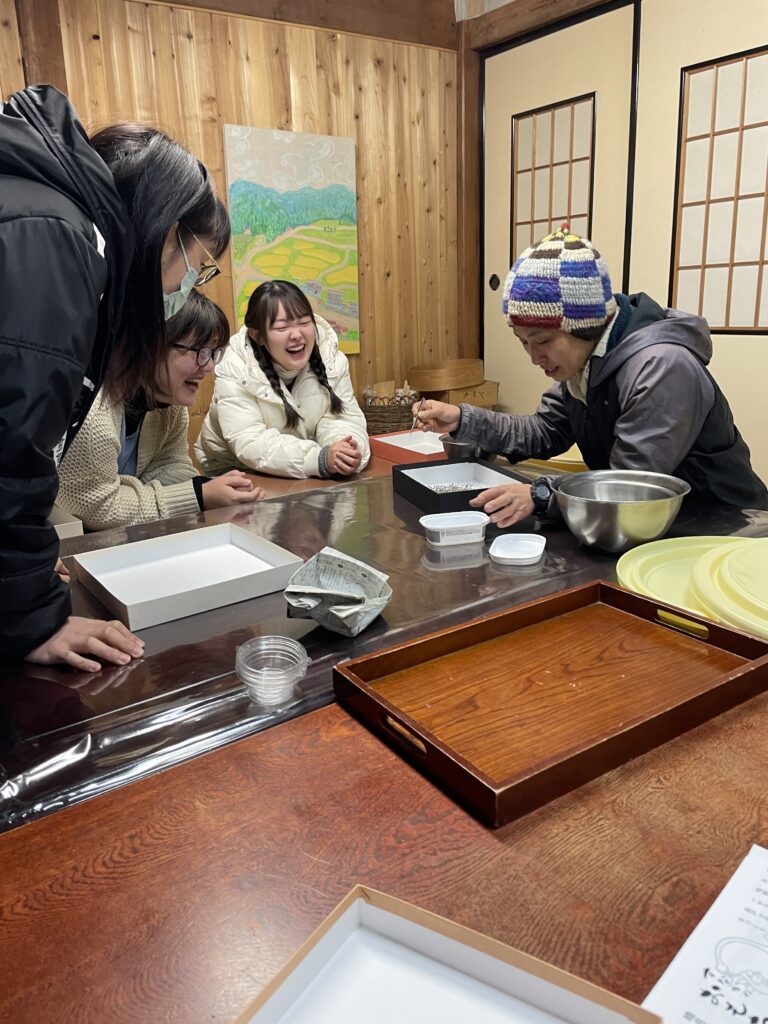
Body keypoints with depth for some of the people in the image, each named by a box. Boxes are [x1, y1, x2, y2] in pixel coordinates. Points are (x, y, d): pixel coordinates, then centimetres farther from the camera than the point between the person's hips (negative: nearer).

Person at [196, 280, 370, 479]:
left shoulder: (331, 358, -9)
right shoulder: (234, 371, -20)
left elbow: (340, 418, -11)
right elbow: (250, 445, -28)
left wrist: (347, 452, -34)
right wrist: (322, 459, -40)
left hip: (307, 477, 5)